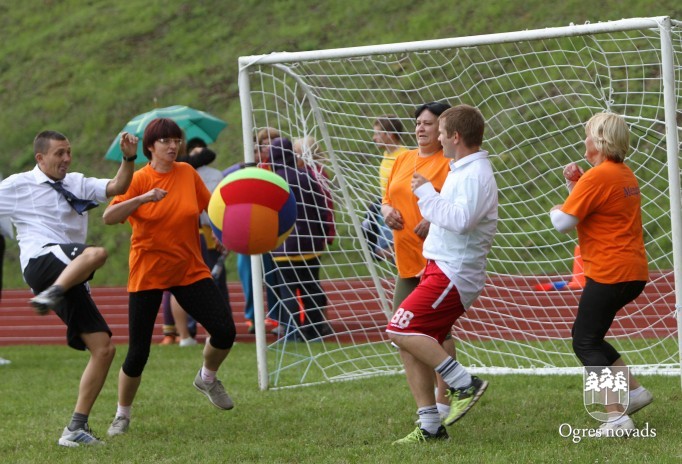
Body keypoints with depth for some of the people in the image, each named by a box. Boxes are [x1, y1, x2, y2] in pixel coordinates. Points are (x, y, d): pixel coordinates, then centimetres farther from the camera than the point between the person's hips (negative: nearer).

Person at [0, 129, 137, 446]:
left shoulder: (76, 184, 22)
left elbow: (116, 188, 11)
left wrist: (128, 159, -5)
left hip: (70, 279, 7)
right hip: (41, 262, -7)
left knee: (103, 348, -1)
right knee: (96, 254, -37)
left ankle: (76, 428, 2)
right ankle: (47, 297, -47)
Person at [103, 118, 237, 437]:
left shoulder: (187, 173, 2)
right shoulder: (139, 179, -9)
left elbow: (211, 206, 16)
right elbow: (108, 217, -21)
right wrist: (143, 198, -34)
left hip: (190, 271, 3)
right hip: (147, 275, -3)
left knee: (225, 331, -11)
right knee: (138, 352, -3)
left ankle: (208, 379, 22)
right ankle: (122, 415, 19)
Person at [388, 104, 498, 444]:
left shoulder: (475, 174, -15)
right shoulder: (462, 170, 17)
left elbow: (461, 220, -28)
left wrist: (426, 192, -20)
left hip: (454, 273, -10)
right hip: (440, 267, 10)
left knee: (402, 329, -19)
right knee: (411, 343, 7)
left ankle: (464, 384, -11)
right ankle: (430, 426, 10)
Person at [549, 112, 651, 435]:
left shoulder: (596, 177, -16)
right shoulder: (625, 174, 14)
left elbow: (564, 222, -16)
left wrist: (554, 211, 6)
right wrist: (575, 183, 7)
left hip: (609, 273, -9)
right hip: (633, 271, 9)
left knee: (586, 342, -4)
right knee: (586, 336, 20)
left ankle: (617, 417, -13)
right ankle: (634, 390, 16)